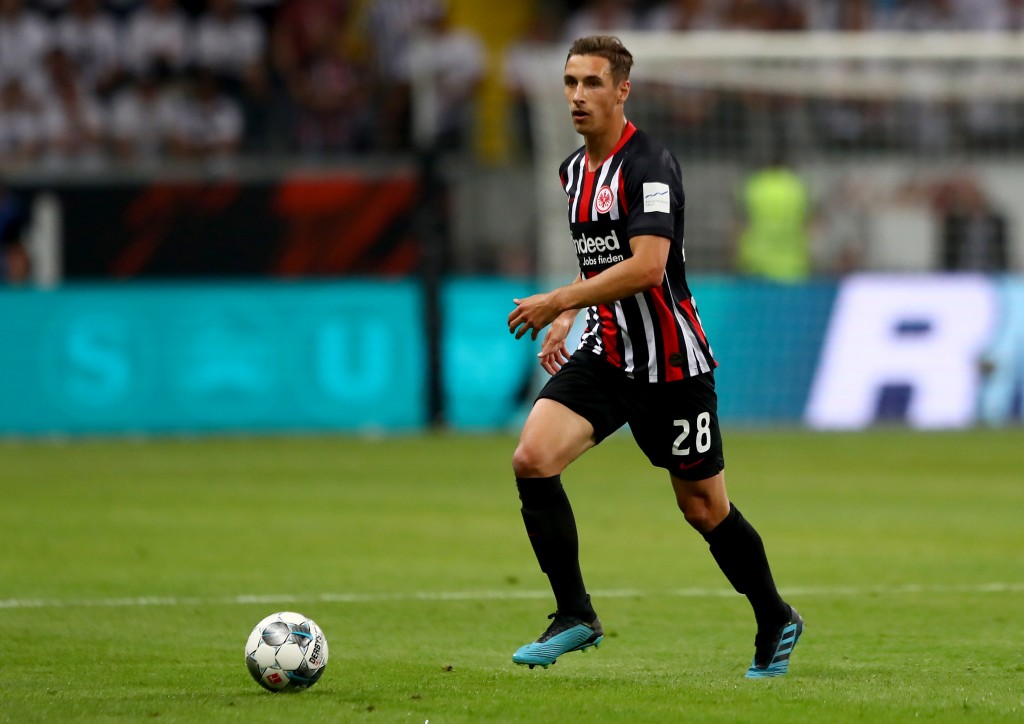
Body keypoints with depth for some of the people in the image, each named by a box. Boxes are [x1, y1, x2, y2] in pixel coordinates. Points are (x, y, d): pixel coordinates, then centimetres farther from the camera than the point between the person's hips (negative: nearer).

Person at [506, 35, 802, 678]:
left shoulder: (650, 165, -17)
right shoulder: (575, 170, 10)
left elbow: (645, 267, -28)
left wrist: (558, 301, -25)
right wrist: (566, 321, 12)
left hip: (670, 363, -7)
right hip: (605, 353, 7)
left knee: (704, 508, 4)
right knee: (532, 460, -15)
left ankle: (776, 623, 27)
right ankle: (576, 617, -5)